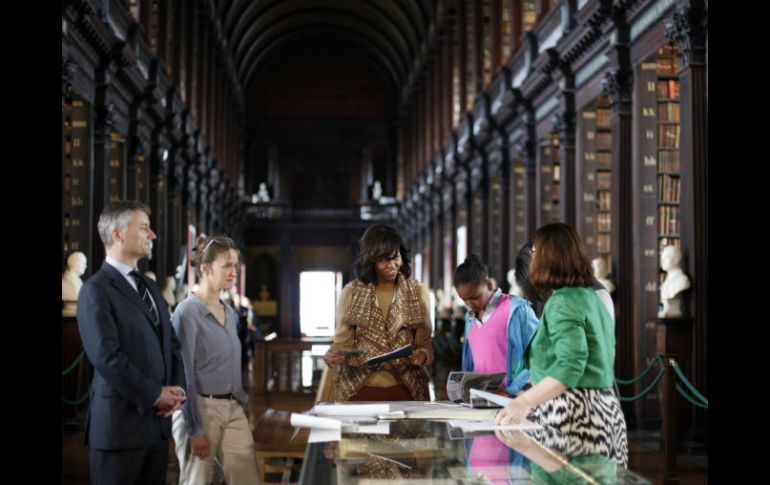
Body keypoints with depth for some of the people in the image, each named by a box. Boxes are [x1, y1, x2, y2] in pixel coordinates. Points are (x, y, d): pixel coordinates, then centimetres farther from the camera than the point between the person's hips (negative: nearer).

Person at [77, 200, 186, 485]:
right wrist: (154, 395, -12)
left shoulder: (150, 287, 18)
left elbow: (171, 343, 19)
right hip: (120, 421, -7)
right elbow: (106, 356, -17)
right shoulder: (96, 290, -8)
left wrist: (177, 388, 1)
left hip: (157, 421, 7)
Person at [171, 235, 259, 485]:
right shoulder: (188, 312, -11)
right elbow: (184, 375, -14)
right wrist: (195, 430, -16)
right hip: (200, 408, -7)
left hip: (233, 409, 7)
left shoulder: (230, 313, 12)